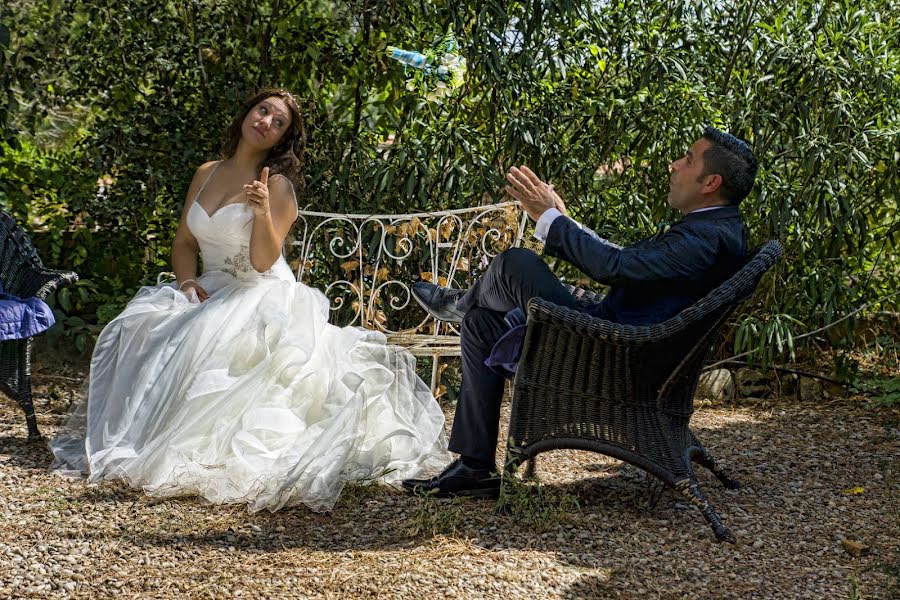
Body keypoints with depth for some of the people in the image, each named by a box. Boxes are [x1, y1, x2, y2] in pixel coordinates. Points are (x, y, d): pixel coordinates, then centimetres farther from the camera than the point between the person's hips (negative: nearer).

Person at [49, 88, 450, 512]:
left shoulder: (278, 186, -7)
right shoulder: (207, 174, 10)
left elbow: (263, 262, -16)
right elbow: (184, 243, 14)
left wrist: (262, 212, -33)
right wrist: (187, 283, -6)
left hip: (261, 298, -6)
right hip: (211, 293, 6)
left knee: (205, 342, -34)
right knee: (141, 329, -19)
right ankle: (132, 440, -10)